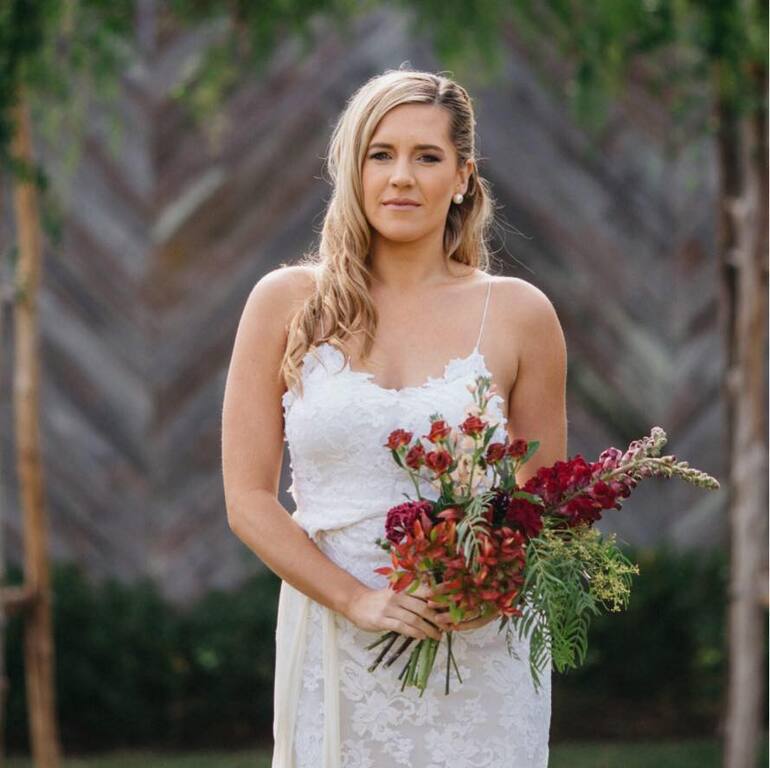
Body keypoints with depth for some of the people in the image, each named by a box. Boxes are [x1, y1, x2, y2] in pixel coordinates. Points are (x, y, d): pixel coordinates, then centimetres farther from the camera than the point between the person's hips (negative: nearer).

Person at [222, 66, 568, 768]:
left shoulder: (518, 314, 1)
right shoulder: (288, 303, 0)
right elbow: (248, 499, 0)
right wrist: (360, 601, -13)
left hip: (478, 651, 0)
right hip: (336, 647, 0)